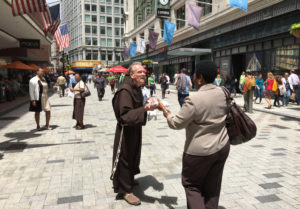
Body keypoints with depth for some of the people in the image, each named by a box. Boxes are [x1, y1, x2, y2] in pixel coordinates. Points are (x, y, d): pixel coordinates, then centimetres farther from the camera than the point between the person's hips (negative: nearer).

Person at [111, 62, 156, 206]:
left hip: (135, 129, 9)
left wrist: (147, 106, 1)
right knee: (125, 157, 2)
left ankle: (129, 179, 44)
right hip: (126, 130, -9)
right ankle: (125, 190, 17)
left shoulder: (137, 88, 6)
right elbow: (125, 115, -33)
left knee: (133, 155, 22)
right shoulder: (125, 91, -24)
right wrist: (145, 109, -43)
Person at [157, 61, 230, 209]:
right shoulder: (222, 93, -2)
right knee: (212, 186, 20)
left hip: (200, 152, -6)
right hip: (222, 147, 7)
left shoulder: (194, 100, -23)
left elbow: (176, 123, -14)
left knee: (192, 185, 14)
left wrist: (163, 109, 0)